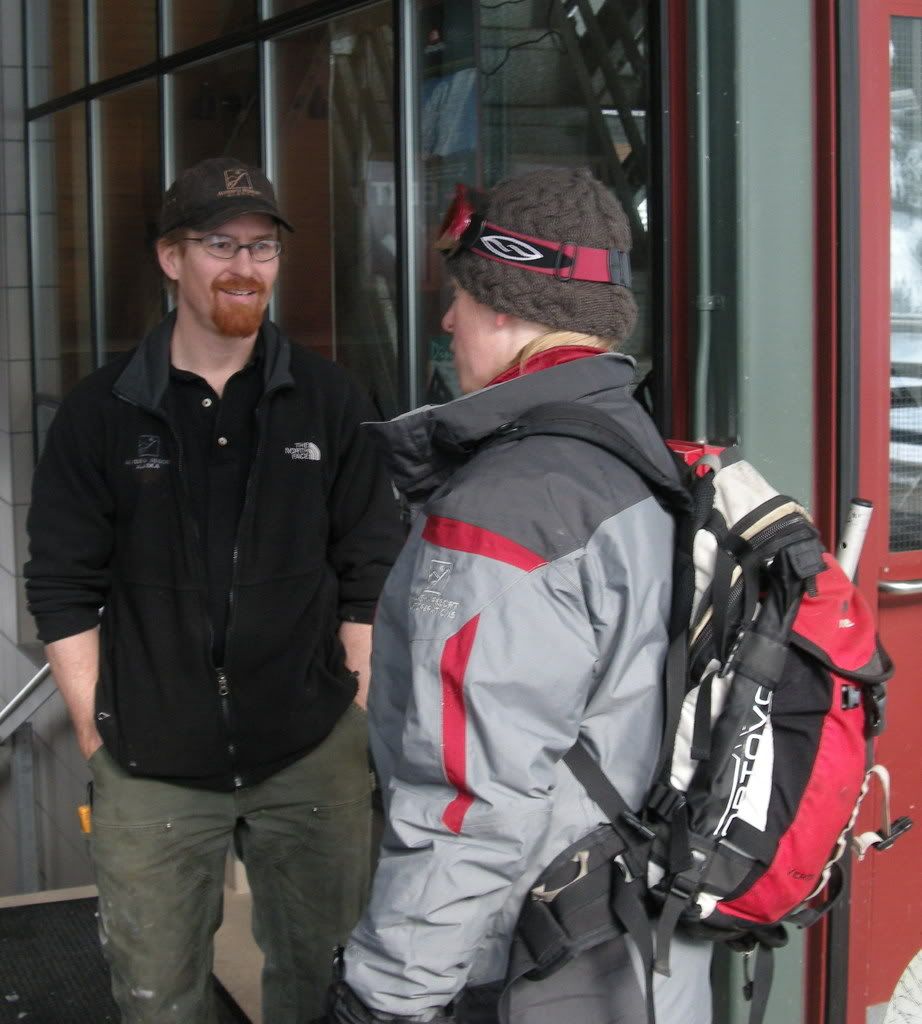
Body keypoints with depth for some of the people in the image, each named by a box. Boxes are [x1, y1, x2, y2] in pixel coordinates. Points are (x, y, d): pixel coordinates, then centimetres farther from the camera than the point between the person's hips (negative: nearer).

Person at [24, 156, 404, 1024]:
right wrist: (96, 735, -1)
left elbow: (371, 574, 5)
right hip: (150, 767, 0)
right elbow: (64, 588, 2)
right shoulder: (102, 412, 0)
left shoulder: (327, 400, 3)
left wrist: (358, 714, 2)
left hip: (311, 757, 1)